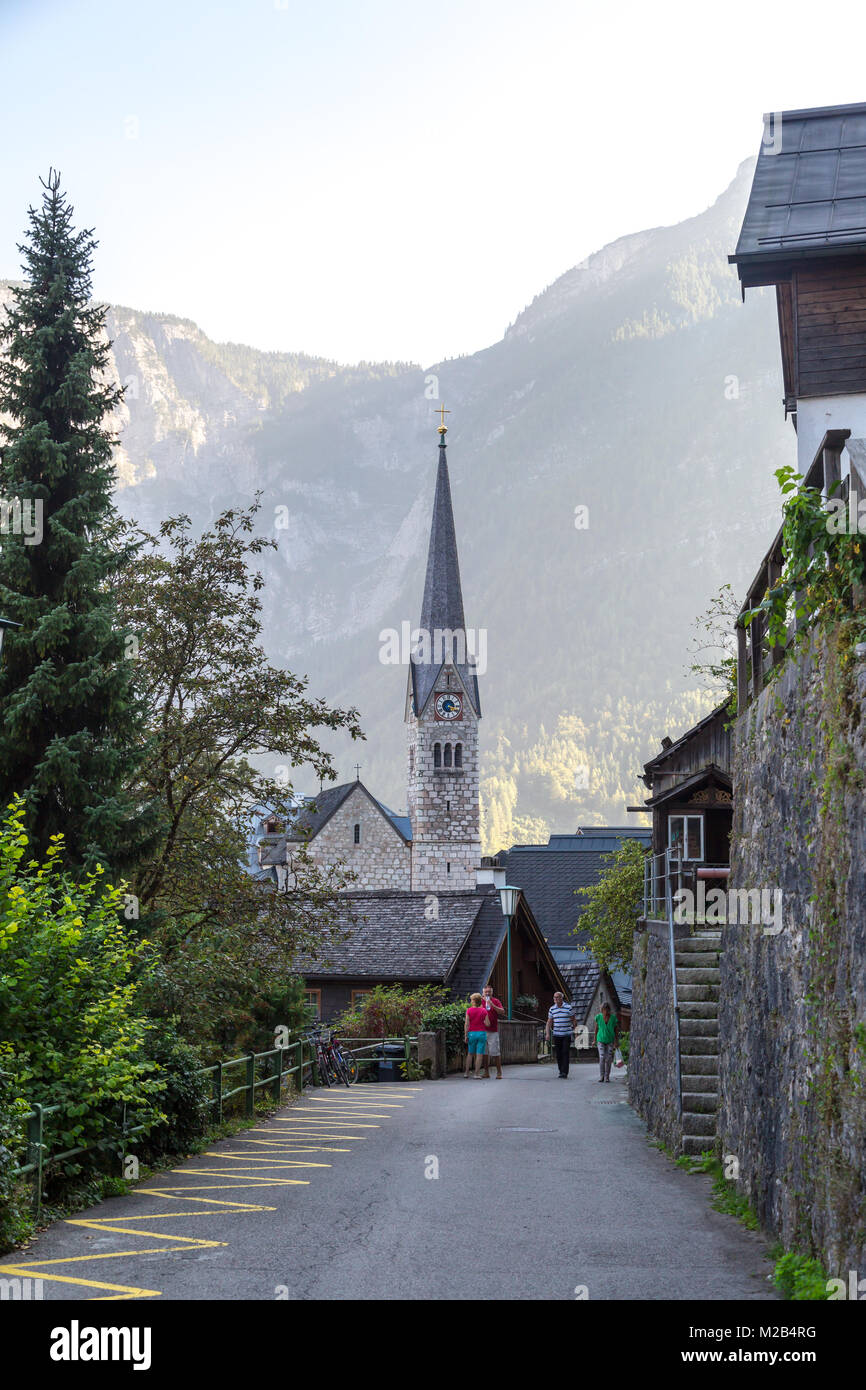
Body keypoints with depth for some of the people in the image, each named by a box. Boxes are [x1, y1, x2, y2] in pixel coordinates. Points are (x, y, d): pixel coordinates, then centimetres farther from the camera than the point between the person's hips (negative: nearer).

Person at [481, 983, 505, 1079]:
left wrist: (492, 1005, -20)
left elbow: (502, 1012, -11)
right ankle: (486, 1072, 13)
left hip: (493, 1031, -3)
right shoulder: (480, 1001, 10)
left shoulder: (496, 1001, 2)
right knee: (485, 1052, 7)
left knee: (495, 1051, -4)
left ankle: (499, 1072, 1)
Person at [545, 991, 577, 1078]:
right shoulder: (552, 1009, 6)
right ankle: (561, 1071, 16)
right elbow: (549, 1022, 8)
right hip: (556, 1035, 3)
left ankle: (564, 1073, -13)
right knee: (558, 1054, 3)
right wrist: (547, 1033, -3)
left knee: (565, 1053, -11)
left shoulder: (569, 1008, -3)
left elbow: (573, 1020, 5)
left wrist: (575, 1031, 6)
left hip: (567, 1034, -3)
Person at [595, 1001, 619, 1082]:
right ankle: (602, 1076, 0)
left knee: (608, 1059, 0)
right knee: (602, 1058, -12)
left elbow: (616, 1029, 1)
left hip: (610, 1041, 0)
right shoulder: (598, 1017, -7)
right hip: (601, 1040, 0)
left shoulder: (613, 1018, -9)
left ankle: (607, 1076, 11)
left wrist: (616, 1041, 0)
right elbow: (596, 1028, 7)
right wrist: (595, 1040, 13)